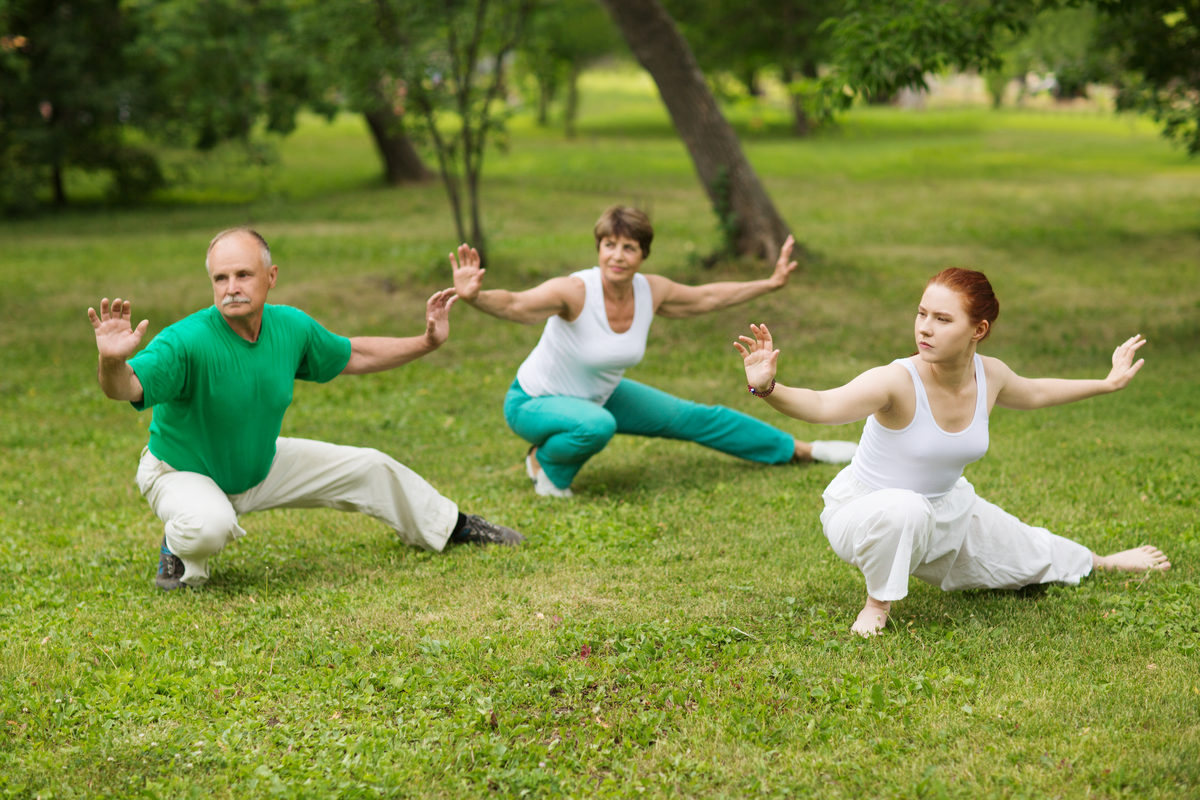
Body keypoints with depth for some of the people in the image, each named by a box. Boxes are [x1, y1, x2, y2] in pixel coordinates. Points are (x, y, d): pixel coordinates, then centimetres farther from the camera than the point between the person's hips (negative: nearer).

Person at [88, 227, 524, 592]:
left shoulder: (292, 327, -13)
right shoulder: (186, 342, -34)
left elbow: (353, 356, 6)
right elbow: (127, 387, -49)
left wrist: (427, 342, 1)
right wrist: (113, 362, -71)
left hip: (262, 464, 6)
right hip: (184, 473, -6)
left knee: (370, 468, 11)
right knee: (211, 525, -40)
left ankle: (450, 526, 40)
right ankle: (180, 549, -1)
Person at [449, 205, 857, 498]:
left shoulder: (651, 291, -13)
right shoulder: (574, 291, -33)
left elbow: (706, 297, 5)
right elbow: (516, 305, -49)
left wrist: (770, 284, 8)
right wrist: (475, 296, -70)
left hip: (598, 395, 7)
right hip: (534, 401, -6)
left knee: (695, 418, 13)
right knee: (597, 426, -41)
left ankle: (799, 450, 31)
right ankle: (546, 463, -9)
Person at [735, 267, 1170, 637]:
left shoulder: (991, 376, -14)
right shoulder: (898, 382, -33)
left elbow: (1034, 392, 12)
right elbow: (823, 406, -50)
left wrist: (1107, 383, 21)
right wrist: (768, 388, -69)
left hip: (947, 509, 6)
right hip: (864, 513, -6)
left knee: (1025, 556, 26)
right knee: (903, 510, -43)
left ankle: (1100, 561, 61)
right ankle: (878, 602, -14)